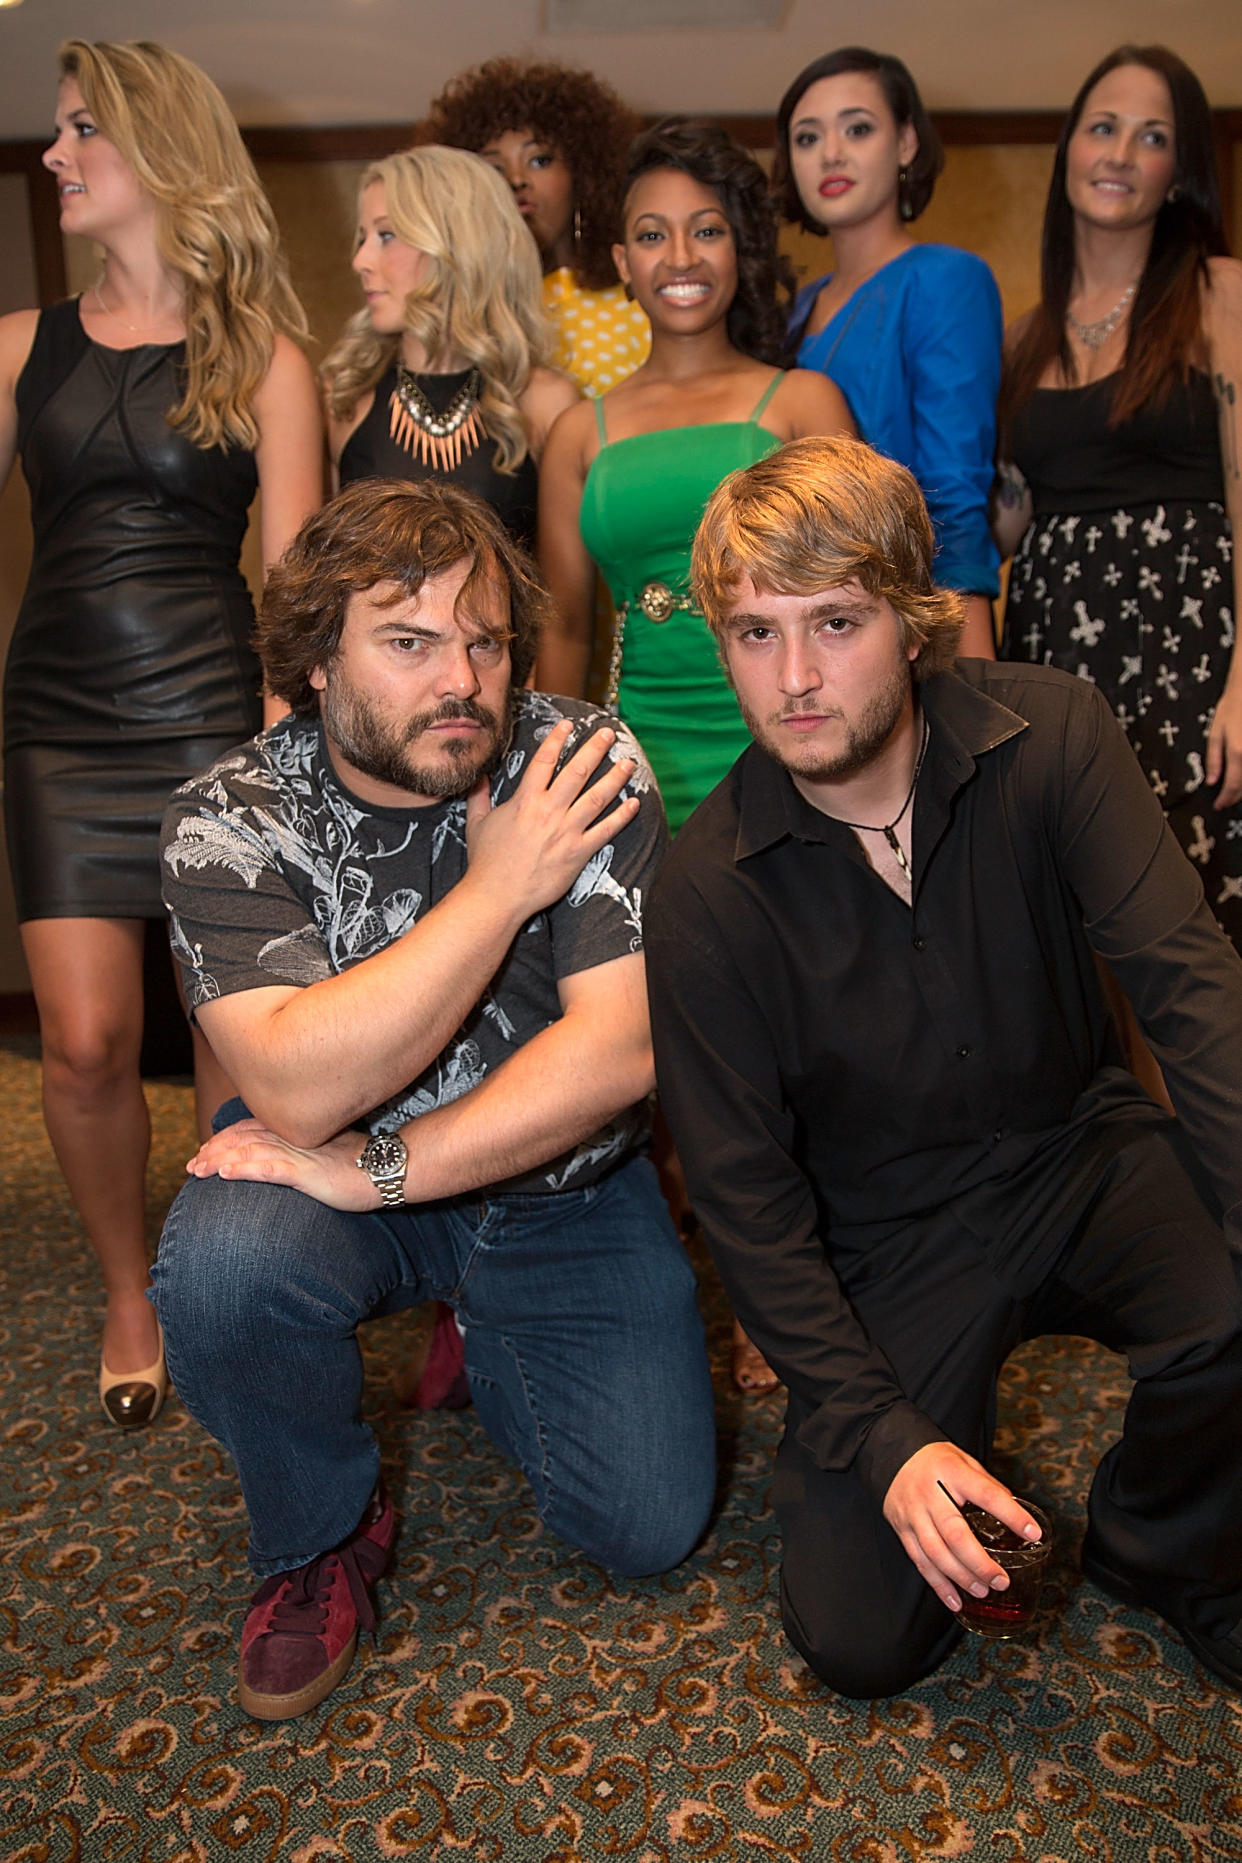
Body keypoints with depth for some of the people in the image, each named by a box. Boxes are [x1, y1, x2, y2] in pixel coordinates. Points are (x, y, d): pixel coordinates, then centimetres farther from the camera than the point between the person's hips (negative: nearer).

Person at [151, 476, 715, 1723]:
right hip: (335, 1171, 0)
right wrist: (501, 887, -28)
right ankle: (321, 1538, 1)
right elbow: (302, 1091, -30)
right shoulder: (230, 819, -17)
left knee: (650, 1523, -3)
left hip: (563, 1187, 1)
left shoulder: (586, 767, -17)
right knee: (219, 1269, -32)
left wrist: (379, 1170, -28)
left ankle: (483, 1338, 28)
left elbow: (620, 1049, -24)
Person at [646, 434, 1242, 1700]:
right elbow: (744, 1195, -11)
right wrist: (883, 1435, -18)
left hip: (1081, 1151, 2)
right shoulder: (705, 894, -16)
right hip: (890, 1239, -1)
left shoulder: (1047, 734, -13)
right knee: (859, 1639, -10)